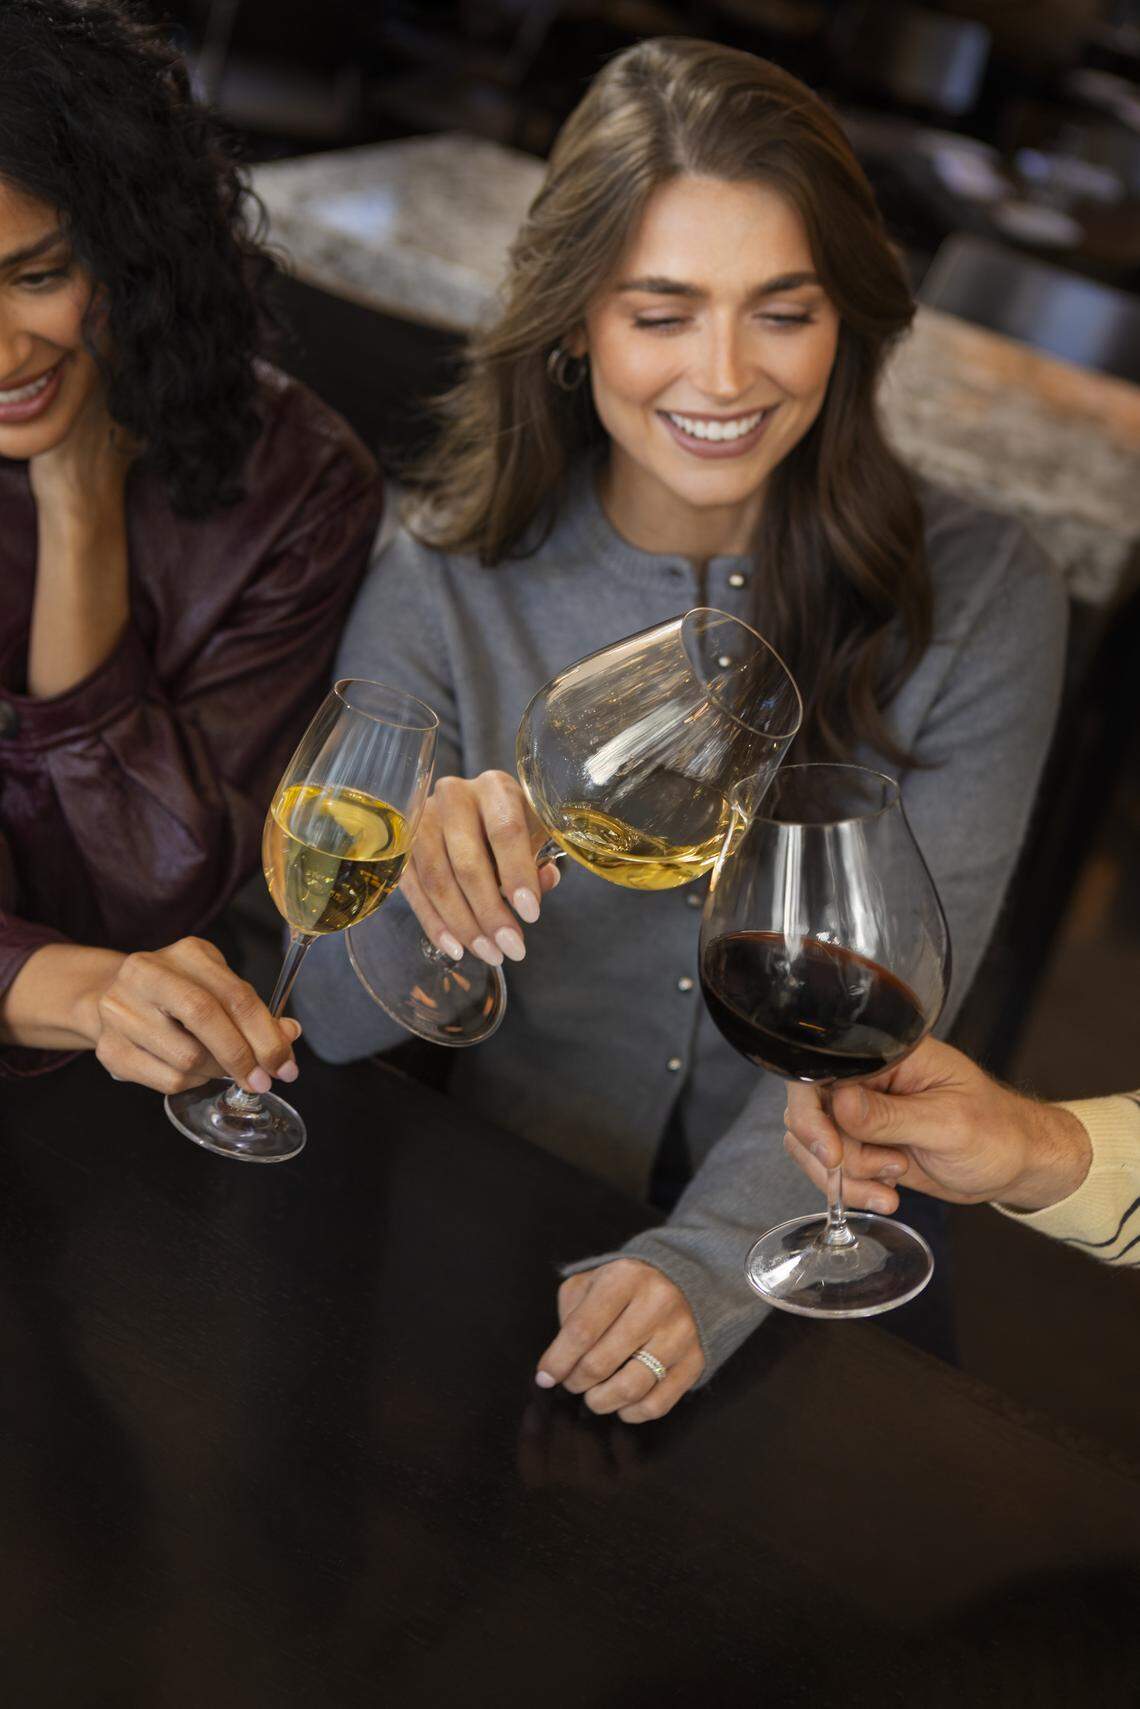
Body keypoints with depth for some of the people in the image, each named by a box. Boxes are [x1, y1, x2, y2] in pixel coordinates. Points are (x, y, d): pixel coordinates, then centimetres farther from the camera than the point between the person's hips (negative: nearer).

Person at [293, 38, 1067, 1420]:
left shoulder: (979, 599, -8)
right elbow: (338, 1025, -6)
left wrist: (713, 1265, -29)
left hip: (802, 1243, 0)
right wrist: (413, 898, -29)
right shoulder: (447, 581, -7)